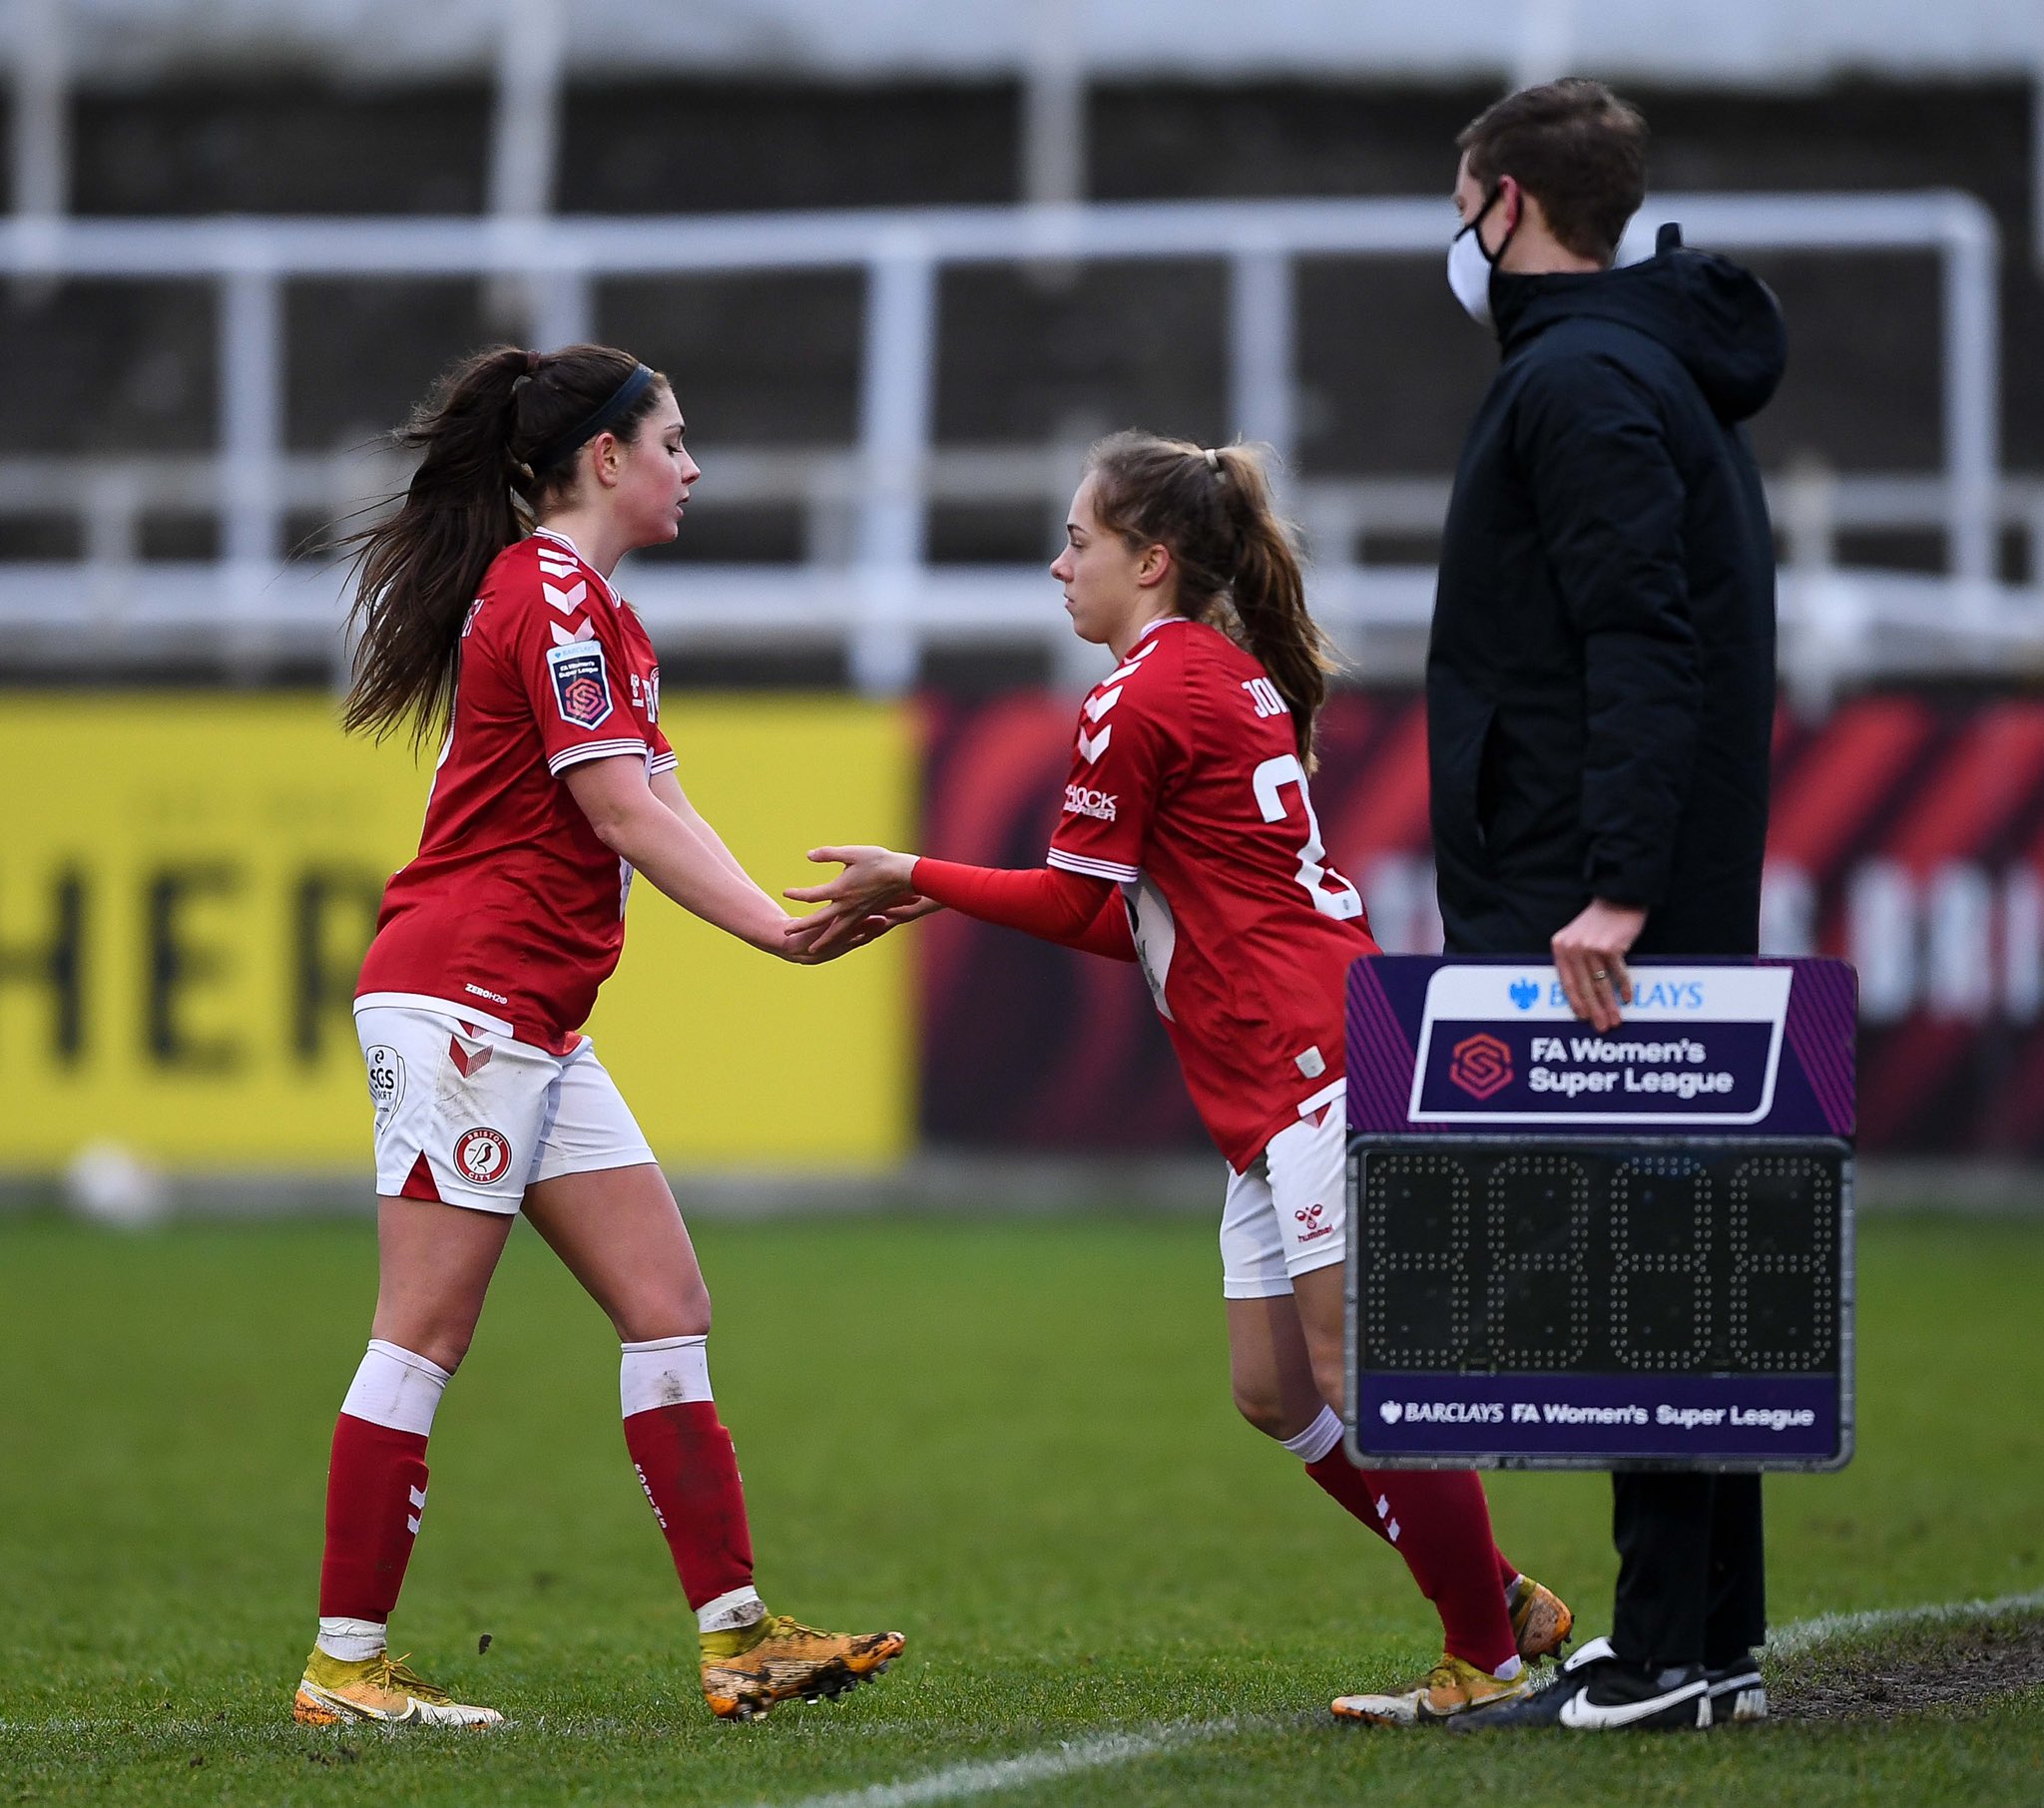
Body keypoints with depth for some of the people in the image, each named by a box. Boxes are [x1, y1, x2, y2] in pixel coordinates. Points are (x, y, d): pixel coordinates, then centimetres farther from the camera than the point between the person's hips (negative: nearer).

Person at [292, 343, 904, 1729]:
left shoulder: (588, 605, 20)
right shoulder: (551, 596, -12)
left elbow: (662, 810, 16)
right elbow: (623, 811, -17)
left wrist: (796, 920, 5)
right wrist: (777, 931, -17)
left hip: (536, 1026, 10)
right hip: (466, 997, -10)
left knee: (668, 1308, 6)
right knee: (426, 1334, -7)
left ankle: (737, 1636, 7)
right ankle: (345, 1665, -4)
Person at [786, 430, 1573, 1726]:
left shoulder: (1144, 696, -9)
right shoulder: (1233, 678, 21)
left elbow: (1074, 900, -5)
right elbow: (1149, 923, 22)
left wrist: (918, 877, 7)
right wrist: (938, 902, 19)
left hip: (1315, 1065, -10)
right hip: (1286, 1091, 10)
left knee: (1359, 1378, -8)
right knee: (1276, 1391, 10)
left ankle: (1490, 1660, -5)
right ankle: (1503, 1607, 14)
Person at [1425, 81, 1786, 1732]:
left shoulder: (1581, 384, -12)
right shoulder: (1669, 369, 20)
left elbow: (1646, 651, -22)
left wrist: (1611, 893, -27)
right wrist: (1625, 886, 15)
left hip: (1584, 924, -10)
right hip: (1678, 909, 10)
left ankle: (1670, 1653, -9)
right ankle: (1710, 1639, 15)